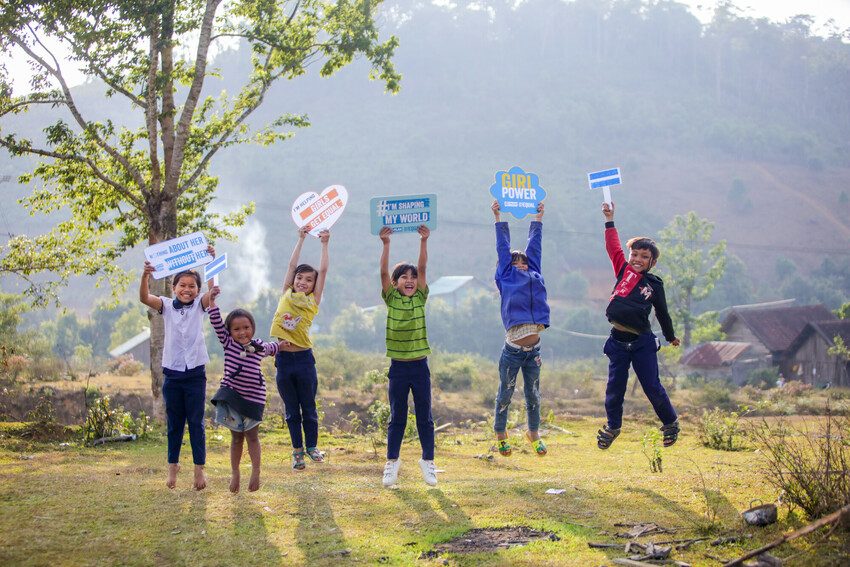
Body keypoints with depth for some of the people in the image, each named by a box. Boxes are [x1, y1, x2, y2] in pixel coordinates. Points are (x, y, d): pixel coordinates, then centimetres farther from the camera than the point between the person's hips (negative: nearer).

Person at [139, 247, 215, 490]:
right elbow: (144, 298, -15)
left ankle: (199, 468, 9)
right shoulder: (167, 306, 2)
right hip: (172, 374, 1)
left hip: (195, 374, -1)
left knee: (196, 422, 3)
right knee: (174, 423, 12)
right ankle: (173, 465, 25)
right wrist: (145, 275, -34)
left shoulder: (199, 306, 1)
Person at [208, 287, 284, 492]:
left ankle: (256, 472, 15)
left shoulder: (259, 346, 1)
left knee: (251, 435, 7)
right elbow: (217, 324, -17)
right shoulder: (228, 343, -6)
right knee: (236, 437, 9)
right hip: (231, 395, 0)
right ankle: (234, 473, 18)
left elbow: (270, 348, 26)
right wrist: (212, 302, -26)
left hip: (253, 397, 0)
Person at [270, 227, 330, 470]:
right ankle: (297, 451, 16)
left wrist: (324, 244, 5)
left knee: (308, 408, 7)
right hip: (283, 358, 2)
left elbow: (323, 270, 3)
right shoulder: (287, 295, 10)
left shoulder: (313, 301, 4)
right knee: (291, 411, 9)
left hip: (304, 359, -2)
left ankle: (311, 446, 21)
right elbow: (292, 264, 10)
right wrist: (301, 239, 12)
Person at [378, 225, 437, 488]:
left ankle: (428, 461, 16)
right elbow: (383, 272, -13)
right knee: (397, 417, 7)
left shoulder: (421, 298, 2)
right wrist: (385, 244, -22)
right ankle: (392, 462, 17)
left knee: (424, 416, 7)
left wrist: (424, 241, -18)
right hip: (398, 367, -1)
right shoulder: (391, 299, 0)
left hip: (419, 366, 1)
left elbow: (422, 268, -9)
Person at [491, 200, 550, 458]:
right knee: (505, 393, 7)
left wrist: (538, 218, 29)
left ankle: (534, 433, 31)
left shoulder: (534, 275, 15)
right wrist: (499, 218, 14)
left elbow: (534, 247, 22)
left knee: (533, 394, 15)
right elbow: (503, 247, 10)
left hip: (533, 350, 4)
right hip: (512, 350, -4)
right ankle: (500, 434, 23)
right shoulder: (507, 277, 6)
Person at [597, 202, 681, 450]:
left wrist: (670, 337, 25)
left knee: (652, 387, 1)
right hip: (618, 340, 2)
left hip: (642, 342, -2)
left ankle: (670, 423, 22)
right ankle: (613, 425, 28)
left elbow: (662, 313, 15)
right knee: (615, 387, 8)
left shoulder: (654, 285, 4)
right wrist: (609, 220, 1)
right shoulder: (624, 270, 7)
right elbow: (613, 247, 4)